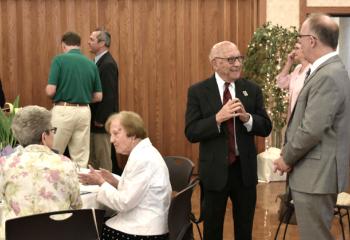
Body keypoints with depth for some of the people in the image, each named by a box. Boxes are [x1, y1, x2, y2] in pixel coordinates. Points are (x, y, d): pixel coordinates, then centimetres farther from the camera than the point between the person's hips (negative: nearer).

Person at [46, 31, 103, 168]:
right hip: (84, 112, 4)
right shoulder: (91, 64, 7)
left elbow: (50, 91, -12)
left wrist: (60, 95, 11)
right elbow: (98, 97, 8)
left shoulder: (59, 59, -6)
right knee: (81, 159, 7)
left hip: (63, 111, -4)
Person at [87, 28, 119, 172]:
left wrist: (100, 119, -19)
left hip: (101, 121, -10)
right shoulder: (99, 62, 13)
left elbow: (109, 95, -22)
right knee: (92, 158, 14)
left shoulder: (108, 64, -17)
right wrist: (93, 117, 13)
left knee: (103, 157, -1)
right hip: (94, 118, 10)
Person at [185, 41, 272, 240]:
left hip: (245, 169, 2)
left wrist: (247, 117, -20)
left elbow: (266, 128, -1)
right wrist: (218, 118, -26)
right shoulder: (198, 91, -6)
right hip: (214, 171, -2)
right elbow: (191, 132, -12)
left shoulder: (252, 90, 2)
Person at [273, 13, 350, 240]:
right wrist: (290, 155, 11)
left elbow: (312, 130, -24)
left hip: (317, 174, -10)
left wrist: (287, 158, -10)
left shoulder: (328, 76, -22)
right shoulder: (330, 70, 11)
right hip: (318, 172, 10)